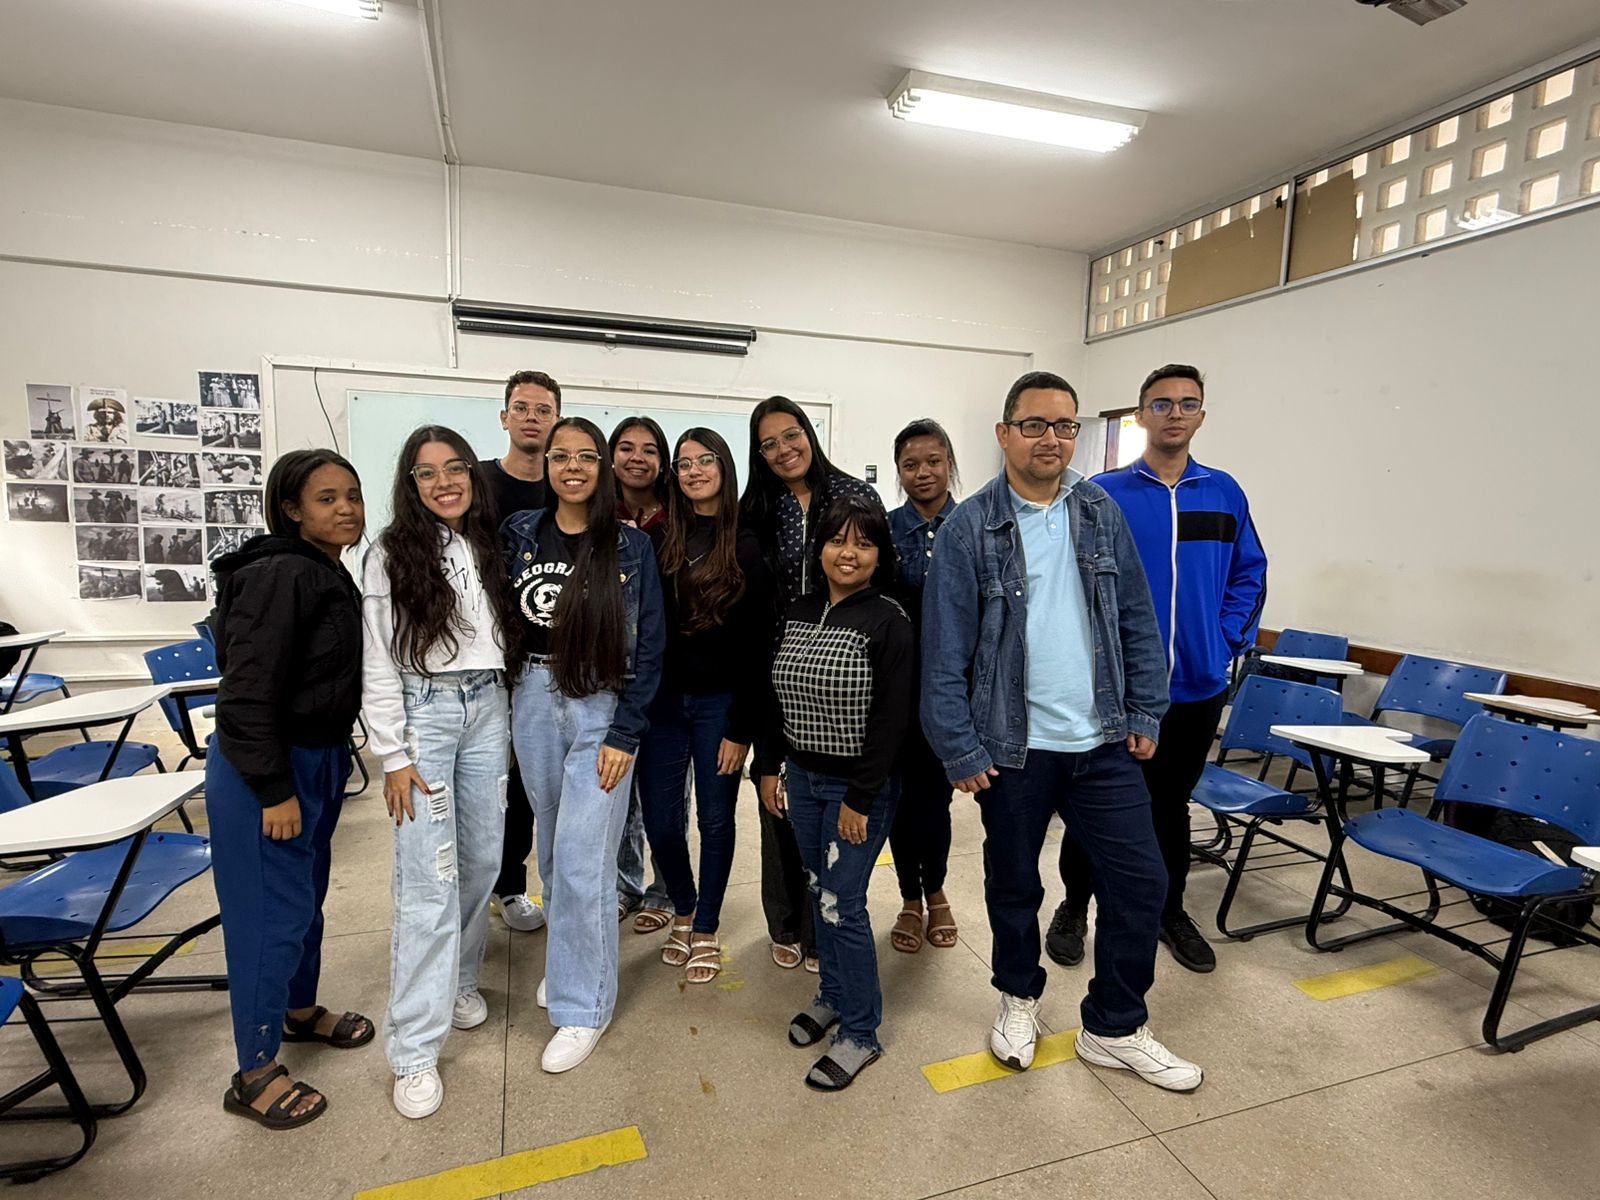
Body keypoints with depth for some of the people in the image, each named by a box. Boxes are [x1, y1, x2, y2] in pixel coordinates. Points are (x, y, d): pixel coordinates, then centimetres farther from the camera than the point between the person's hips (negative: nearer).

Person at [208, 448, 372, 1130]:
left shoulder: (333, 577, 8)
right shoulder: (280, 576, -21)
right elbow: (248, 691, -23)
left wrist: (328, 767, 16)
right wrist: (275, 790, -20)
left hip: (318, 760, 9)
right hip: (267, 771, -9)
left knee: (307, 894, 22)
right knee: (273, 911, 2)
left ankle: (300, 1009, 42)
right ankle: (255, 1074, 19)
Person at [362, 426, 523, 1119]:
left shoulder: (488, 547, 9)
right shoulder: (391, 556, -5)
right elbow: (378, 666, -7)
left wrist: (509, 725, 12)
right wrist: (394, 756, -11)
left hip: (487, 709, 5)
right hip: (424, 713, -5)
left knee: (482, 859, 12)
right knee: (429, 879, -6)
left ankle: (458, 979, 36)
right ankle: (415, 1051, 5)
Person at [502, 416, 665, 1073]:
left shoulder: (631, 546, -5)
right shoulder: (519, 534, 4)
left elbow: (648, 645, -6)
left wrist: (624, 733, -11)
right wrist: (502, 711, 3)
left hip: (605, 706, -3)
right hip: (534, 700, 4)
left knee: (581, 858, -4)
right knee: (552, 846, 16)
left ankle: (582, 1005, 14)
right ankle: (567, 958, 38)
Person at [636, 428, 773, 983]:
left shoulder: (748, 547, -4)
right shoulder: (660, 541, 3)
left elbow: (758, 645, -6)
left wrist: (742, 728, -9)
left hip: (720, 702, -2)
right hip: (663, 698, 2)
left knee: (715, 818, 9)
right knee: (660, 819, 8)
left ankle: (707, 928, 30)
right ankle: (683, 911, 36)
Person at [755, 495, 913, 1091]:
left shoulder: (889, 621, -16)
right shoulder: (798, 613, 3)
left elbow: (892, 720, -17)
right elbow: (777, 699, 11)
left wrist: (860, 799, -17)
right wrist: (769, 766, 10)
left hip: (859, 788, -6)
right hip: (801, 778, 6)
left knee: (843, 905, 0)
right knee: (820, 892, 18)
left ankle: (860, 1032, 20)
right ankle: (833, 995, 39)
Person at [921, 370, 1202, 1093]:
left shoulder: (1101, 512, 5)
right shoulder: (969, 529, -9)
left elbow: (1137, 620, 8)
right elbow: (945, 651, -10)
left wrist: (1145, 713, 4)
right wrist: (958, 750, -10)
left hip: (1103, 742, 4)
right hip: (1012, 746, -3)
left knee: (1140, 880, 7)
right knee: (1013, 883, 15)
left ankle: (1114, 1028, 29)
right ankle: (1019, 996, 42)